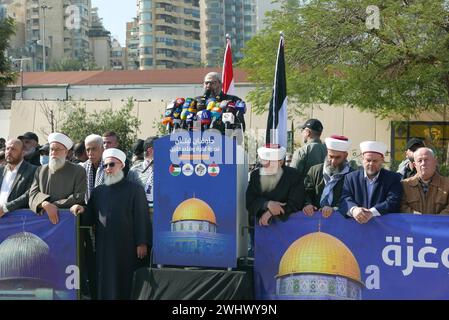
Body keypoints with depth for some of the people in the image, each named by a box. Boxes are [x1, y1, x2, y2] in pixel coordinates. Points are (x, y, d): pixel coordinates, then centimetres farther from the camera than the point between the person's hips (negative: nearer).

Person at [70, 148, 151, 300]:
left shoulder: (134, 189, 0)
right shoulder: (98, 191, 14)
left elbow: (142, 217, -6)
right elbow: (91, 219, 13)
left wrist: (142, 243, -13)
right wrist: (82, 211, -8)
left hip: (127, 247, -4)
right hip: (104, 247, 4)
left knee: (125, 283, -1)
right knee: (105, 283, 5)